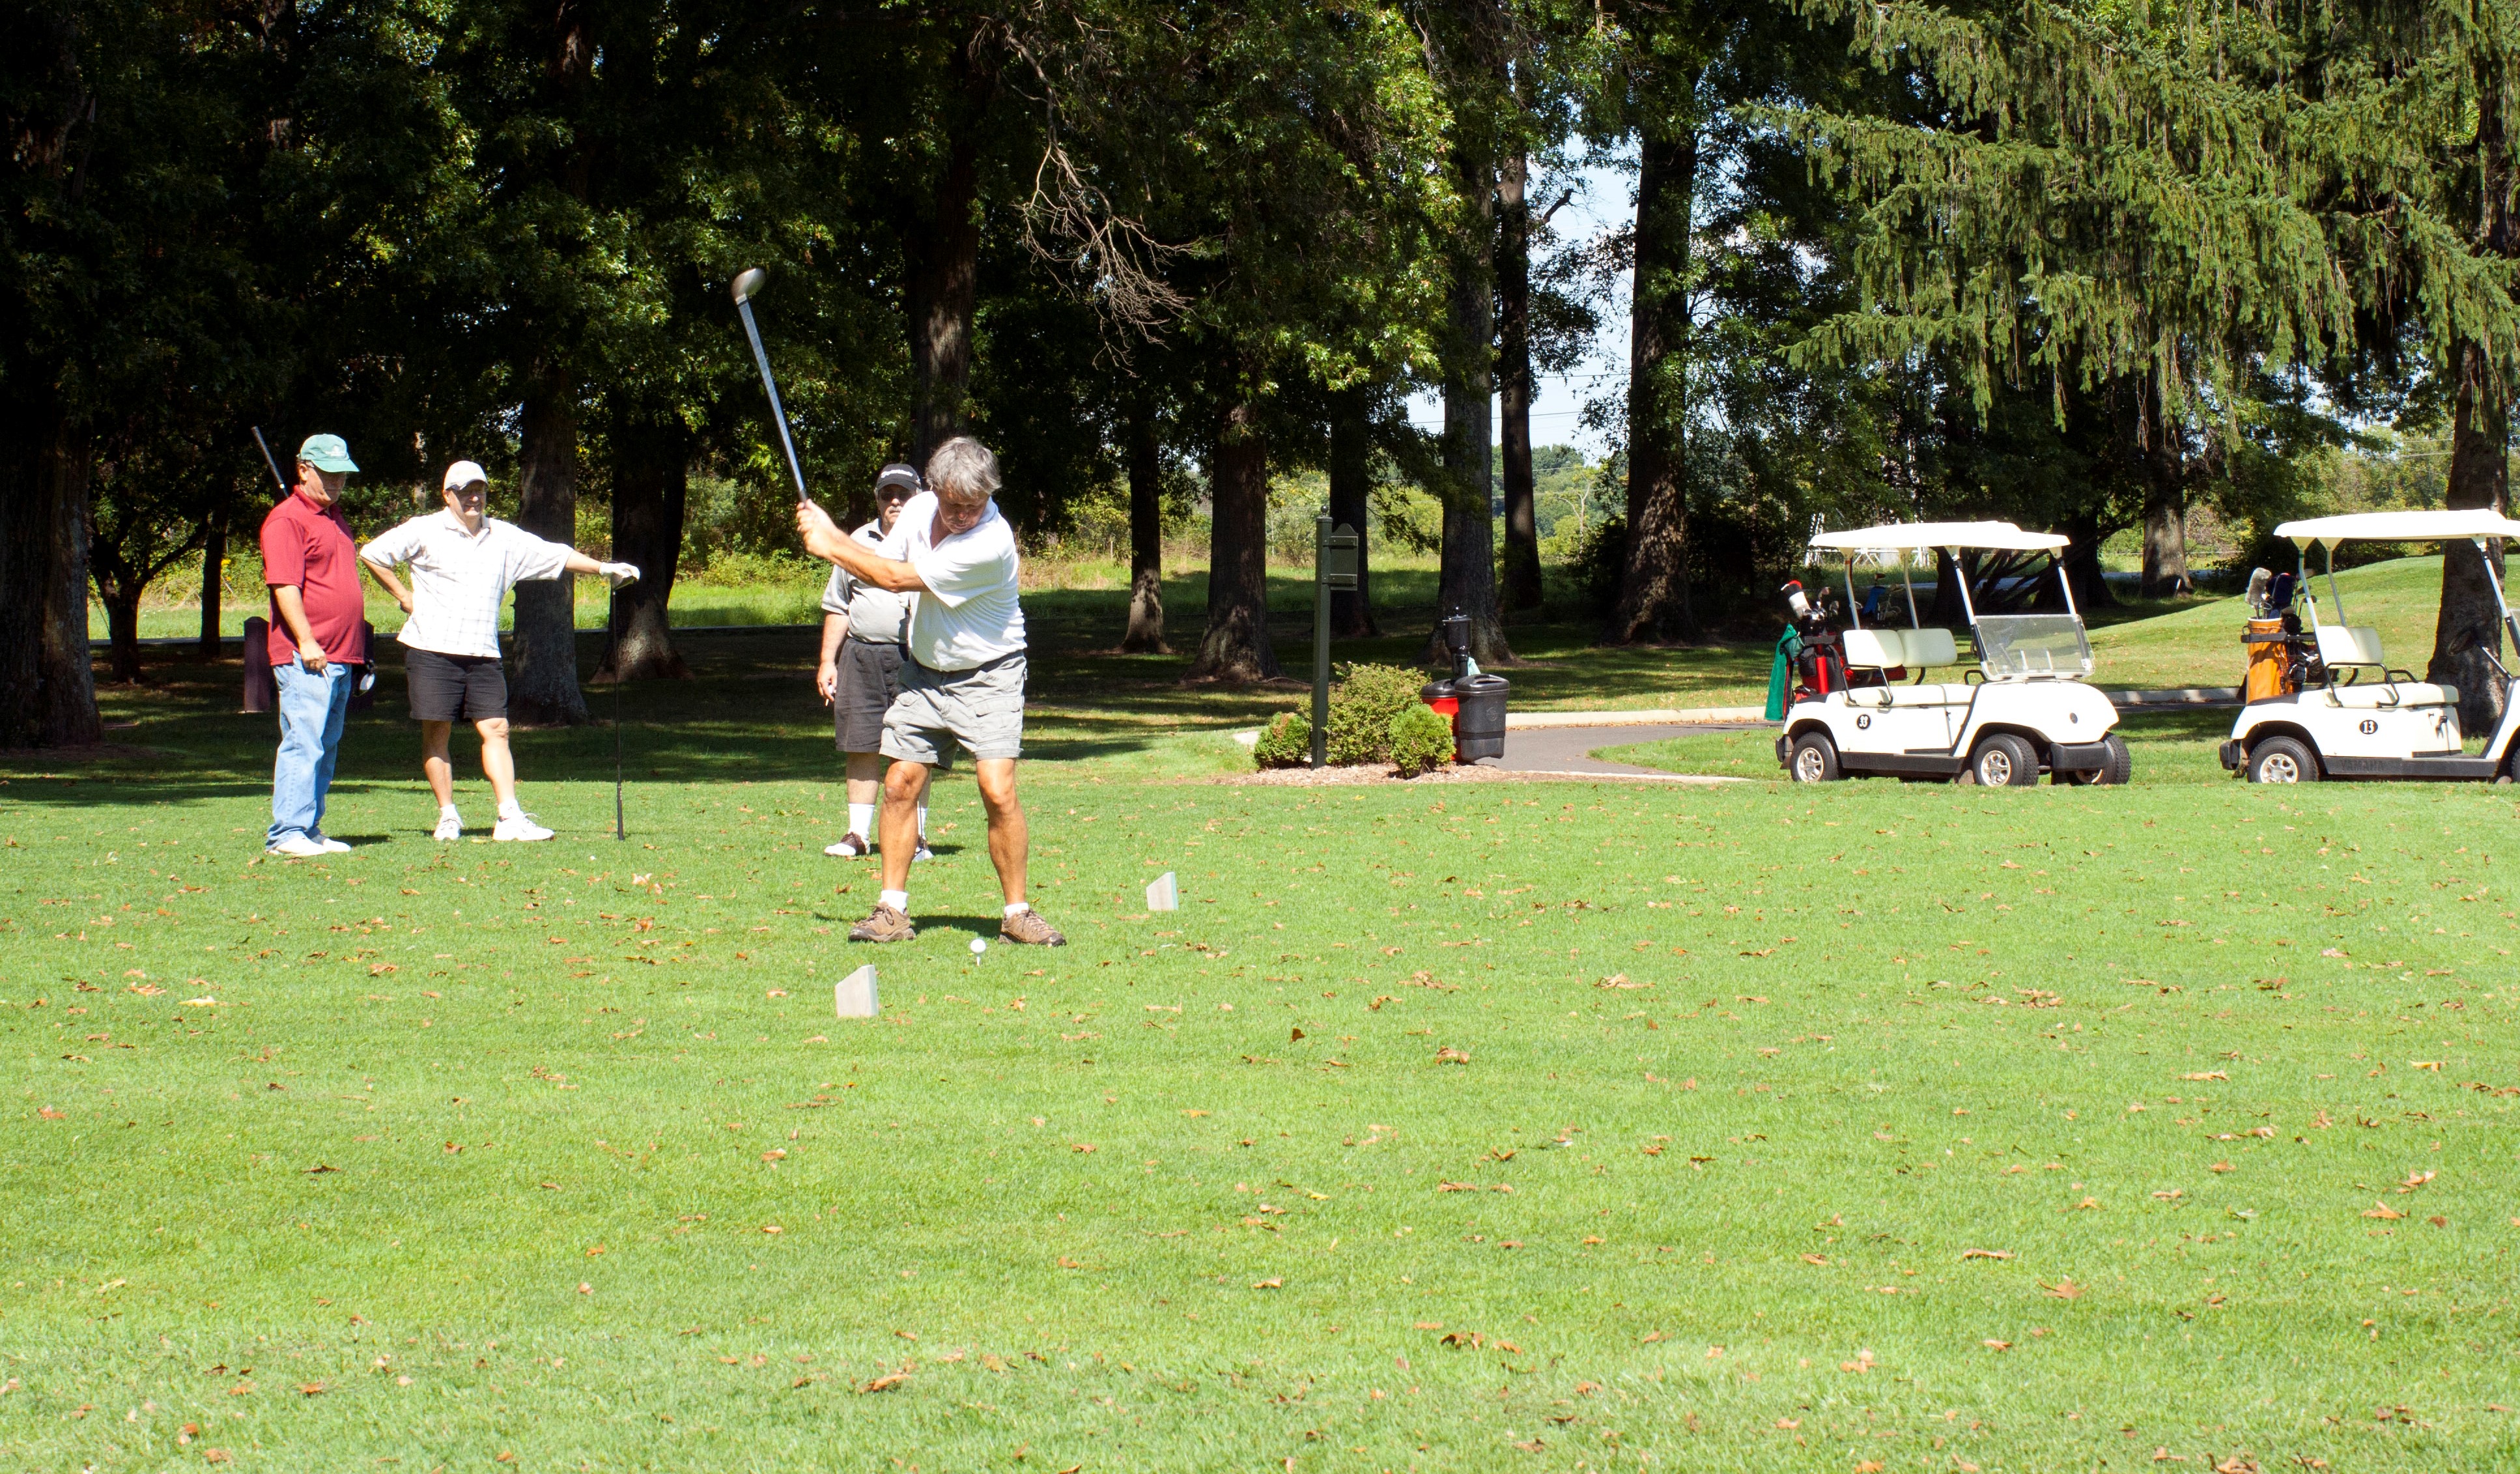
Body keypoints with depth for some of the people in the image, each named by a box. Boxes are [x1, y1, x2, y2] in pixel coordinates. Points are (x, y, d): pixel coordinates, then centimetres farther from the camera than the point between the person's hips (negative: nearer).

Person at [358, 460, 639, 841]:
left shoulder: (506, 537, 11)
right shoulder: (425, 531, -1)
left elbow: (555, 555, 13)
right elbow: (372, 554, 1)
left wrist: (604, 568, 5)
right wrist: (403, 596, 0)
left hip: (483, 654, 4)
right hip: (432, 651, -3)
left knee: (496, 729, -5)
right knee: (437, 732, -1)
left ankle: (510, 818, -9)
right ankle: (448, 817, 8)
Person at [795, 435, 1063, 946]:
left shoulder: (990, 543, -28)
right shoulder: (919, 509, -5)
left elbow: (898, 579, -25)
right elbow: (880, 564, 10)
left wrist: (831, 545, -14)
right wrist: (828, 531, -8)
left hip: (985, 677, -6)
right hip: (923, 671, 6)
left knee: (998, 791, -16)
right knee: (900, 784, 0)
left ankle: (1016, 913, -3)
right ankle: (892, 911, 8)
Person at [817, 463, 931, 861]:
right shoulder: (859, 541, 17)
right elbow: (837, 607, 20)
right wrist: (827, 661, 14)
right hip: (861, 656, 4)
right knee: (861, 748, 4)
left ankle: (916, 838, 4)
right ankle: (858, 835, 11)